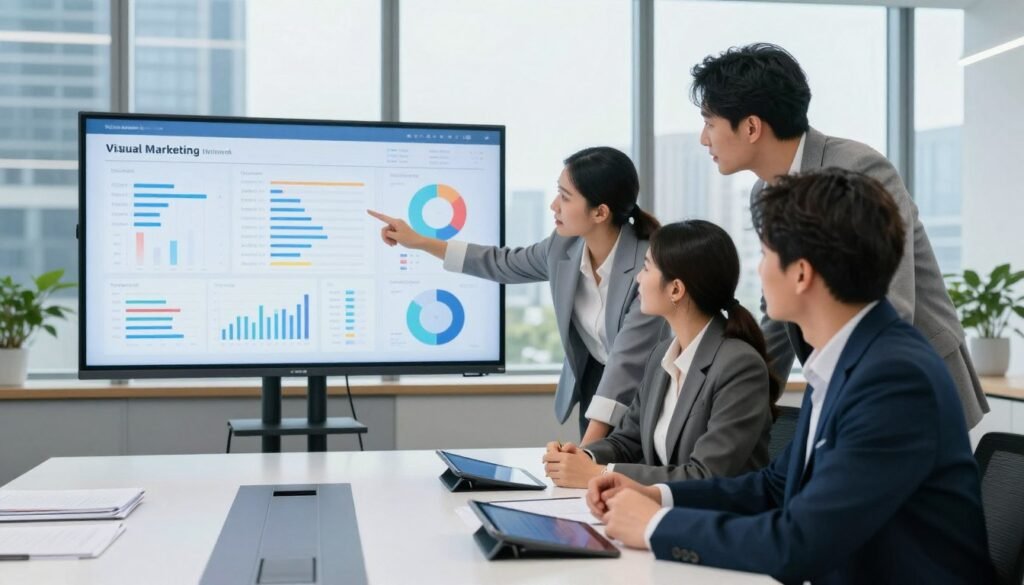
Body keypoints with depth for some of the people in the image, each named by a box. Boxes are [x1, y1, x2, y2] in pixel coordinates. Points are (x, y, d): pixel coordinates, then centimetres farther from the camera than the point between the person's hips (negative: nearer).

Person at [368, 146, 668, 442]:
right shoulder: (564, 245, -10)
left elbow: (626, 364, -33)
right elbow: (503, 264, 9)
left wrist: (585, 450, -40)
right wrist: (419, 241, 8)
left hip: (640, 401, -5)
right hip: (591, 387, 5)